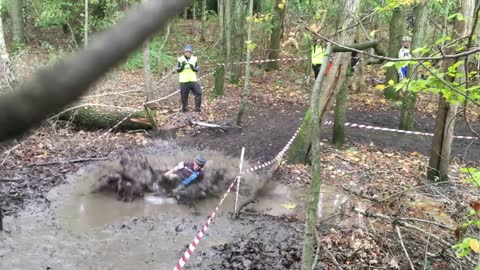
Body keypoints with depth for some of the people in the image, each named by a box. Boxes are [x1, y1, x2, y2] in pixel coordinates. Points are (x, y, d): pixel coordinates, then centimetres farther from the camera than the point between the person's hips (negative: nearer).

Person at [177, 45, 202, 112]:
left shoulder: (194, 59, 5)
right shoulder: (180, 59, -1)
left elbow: (197, 69, 6)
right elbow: (178, 70, -1)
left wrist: (193, 68, -15)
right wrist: (182, 66, -20)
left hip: (193, 80, 2)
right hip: (184, 81, -2)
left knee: (198, 93, -7)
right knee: (184, 95, 3)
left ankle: (197, 108, 3)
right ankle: (184, 108, 21)